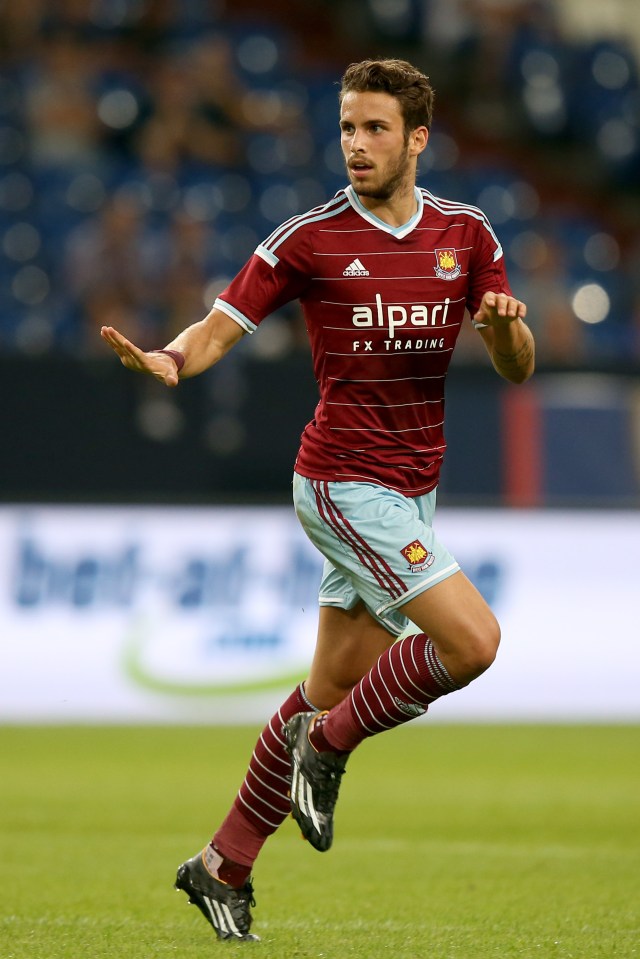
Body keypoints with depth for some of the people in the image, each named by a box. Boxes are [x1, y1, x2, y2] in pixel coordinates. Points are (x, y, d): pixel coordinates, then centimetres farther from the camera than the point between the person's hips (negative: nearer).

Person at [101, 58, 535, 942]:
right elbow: (220, 328, -4)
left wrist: (506, 326, -17)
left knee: (332, 691, 8)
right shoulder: (309, 238, -8)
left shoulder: (465, 234, 5)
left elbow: (517, 369, 7)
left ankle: (225, 867, 18)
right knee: (471, 641, -20)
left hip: (410, 493, 5)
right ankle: (329, 745, 2)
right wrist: (169, 360, -26)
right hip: (346, 482, -5)